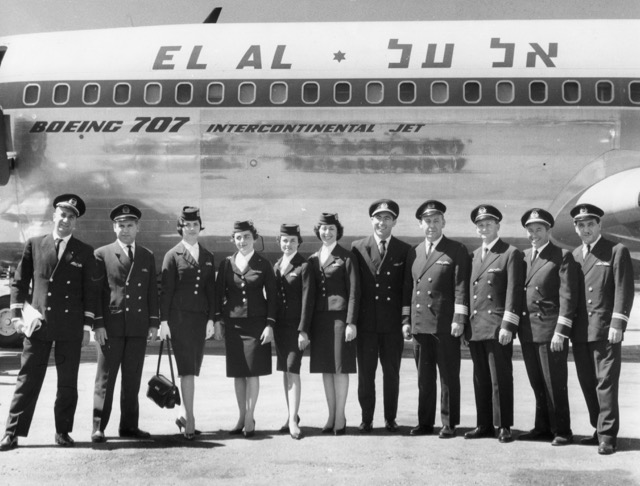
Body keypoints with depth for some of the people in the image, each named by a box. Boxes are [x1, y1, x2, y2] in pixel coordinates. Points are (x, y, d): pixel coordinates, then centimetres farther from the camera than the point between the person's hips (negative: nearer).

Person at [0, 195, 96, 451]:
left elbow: (89, 292, 6)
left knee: (68, 382, 5)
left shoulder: (84, 252, 7)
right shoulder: (34, 245, 8)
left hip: (71, 328, 0)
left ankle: (63, 430, 17)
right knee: (27, 380, 1)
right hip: (38, 324, 0)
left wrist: (87, 326, 1)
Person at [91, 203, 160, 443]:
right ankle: (98, 427, 6)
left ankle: (129, 425, 14)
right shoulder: (102, 254, 3)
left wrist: (154, 323, 6)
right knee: (105, 378, 0)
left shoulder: (147, 257, 14)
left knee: (132, 379, 7)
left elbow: (152, 292, 13)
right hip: (111, 326, -3)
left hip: (138, 327, 3)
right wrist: (98, 323, -7)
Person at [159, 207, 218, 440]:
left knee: (193, 368, 8)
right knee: (187, 369, -9)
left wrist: (211, 319, 5)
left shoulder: (208, 257, 13)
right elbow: (166, 290, -2)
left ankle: (185, 416, 21)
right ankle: (190, 420, -8)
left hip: (200, 317, 4)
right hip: (179, 316, -4)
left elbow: (211, 290, 12)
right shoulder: (173, 255, 1)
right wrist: (163, 321, -7)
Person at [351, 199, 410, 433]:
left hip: (393, 323, 0)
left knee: (392, 372, 7)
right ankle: (366, 418, 16)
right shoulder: (357, 248, 4)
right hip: (366, 322, 0)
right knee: (365, 372, 5)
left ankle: (390, 418, 19)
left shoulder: (404, 250, 4)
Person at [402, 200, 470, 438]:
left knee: (449, 376, 1)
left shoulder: (457, 251, 1)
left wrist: (459, 319, -12)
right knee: (424, 377, 9)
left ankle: (449, 424, 9)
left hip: (446, 325, -4)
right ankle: (425, 422, 17)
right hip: (419, 324, 5)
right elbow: (408, 287, 16)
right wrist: (406, 320, 10)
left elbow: (461, 286, -5)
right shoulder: (414, 253, 15)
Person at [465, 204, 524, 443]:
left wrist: (508, 325, -14)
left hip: (497, 327, -6)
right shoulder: (474, 255, 17)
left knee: (501, 379, -2)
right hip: (475, 327, 6)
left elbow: (514, 291, -8)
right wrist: (465, 323, 11)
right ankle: (484, 424, 16)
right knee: (481, 379, 9)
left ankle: (504, 426, 5)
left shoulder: (511, 254, -1)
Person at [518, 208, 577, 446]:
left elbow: (568, 297, -10)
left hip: (550, 330, -6)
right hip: (527, 331, 6)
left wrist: (561, 332, -15)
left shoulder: (562, 257, -4)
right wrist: (514, 326, 9)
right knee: (537, 384, 12)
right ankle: (543, 427, 22)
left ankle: (561, 431, 9)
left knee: (555, 384, -1)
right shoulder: (523, 256, 14)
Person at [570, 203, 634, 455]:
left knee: (606, 382, -5)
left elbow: (624, 291, -6)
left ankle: (607, 436, 0)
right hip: (580, 333, 5)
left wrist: (617, 324, -14)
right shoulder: (573, 256, 16)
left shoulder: (617, 252, 0)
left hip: (605, 330, -5)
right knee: (588, 384, 9)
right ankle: (599, 430, 19)